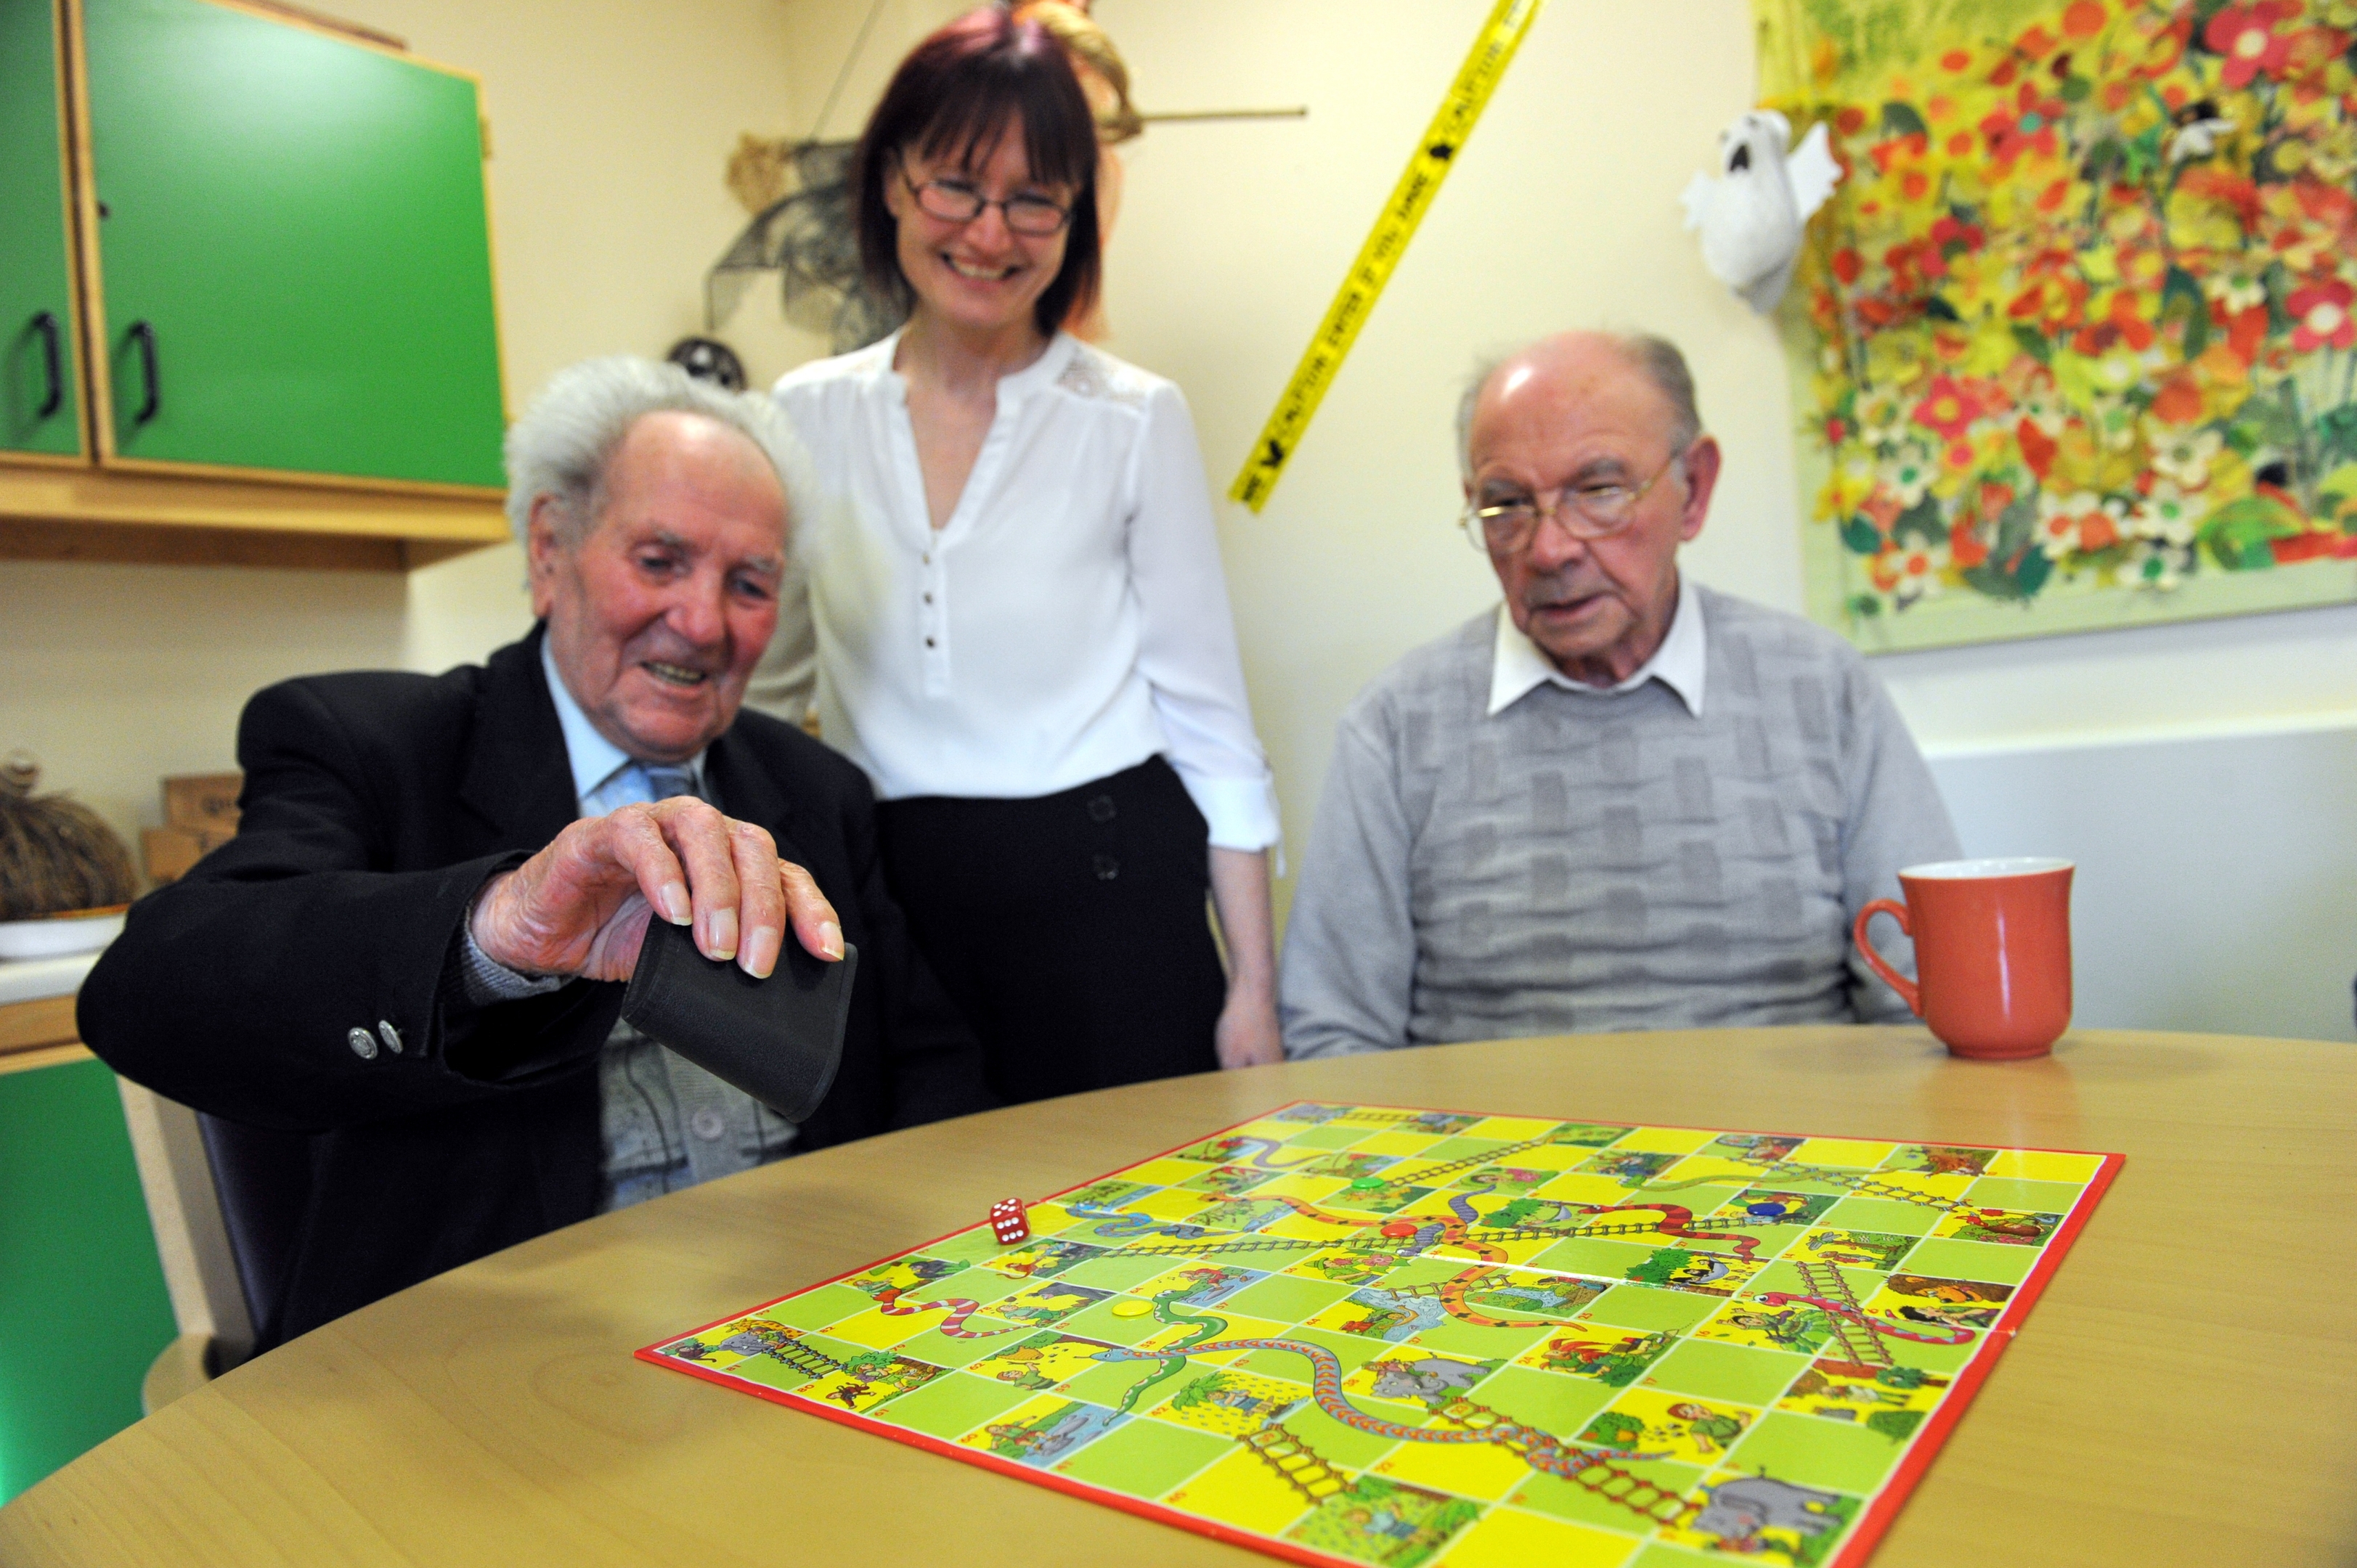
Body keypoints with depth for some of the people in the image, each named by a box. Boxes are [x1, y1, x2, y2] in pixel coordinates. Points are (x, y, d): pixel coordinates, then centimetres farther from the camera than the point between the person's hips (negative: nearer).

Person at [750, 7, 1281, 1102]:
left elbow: (1209, 719, -3)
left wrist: (1254, 985, -5)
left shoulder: (1135, 420, -5)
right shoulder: (810, 415, 3)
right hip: (896, 903, 3)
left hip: (1105, 890, -2)